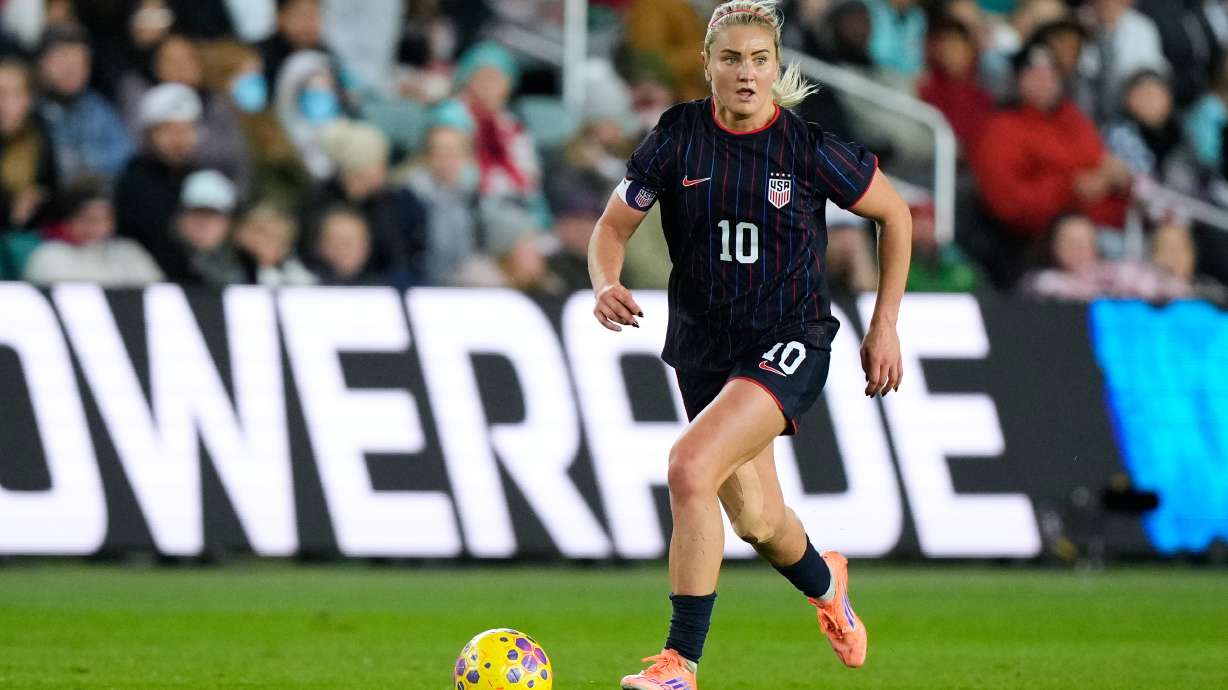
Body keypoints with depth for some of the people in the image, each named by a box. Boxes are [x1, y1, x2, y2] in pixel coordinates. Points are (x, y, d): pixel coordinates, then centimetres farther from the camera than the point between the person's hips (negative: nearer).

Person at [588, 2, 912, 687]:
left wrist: (885, 325, 3)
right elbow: (614, 225, 6)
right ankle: (825, 583, 54)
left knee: (690, 469, -27)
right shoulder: (677, 136, -5)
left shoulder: (810, 148, -12)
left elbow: (895, 214, 3)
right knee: (757, 521, 16)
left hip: (790, 345, -4)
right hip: (703, 344, 4)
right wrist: (607, 285, -16)